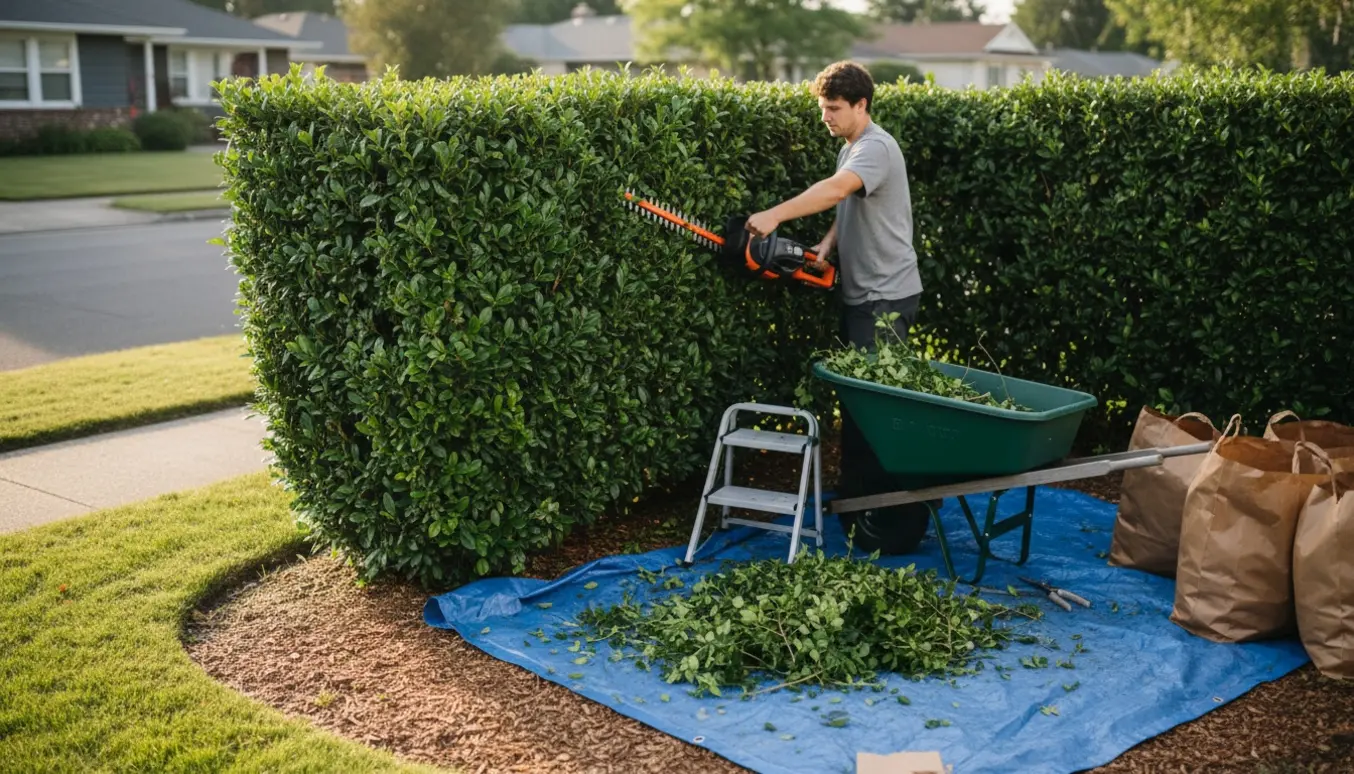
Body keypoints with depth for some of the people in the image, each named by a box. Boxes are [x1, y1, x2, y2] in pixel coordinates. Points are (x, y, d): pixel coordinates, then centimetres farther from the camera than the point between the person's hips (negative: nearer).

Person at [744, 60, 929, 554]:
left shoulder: (876, 148, -17)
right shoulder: (849, 149, 15)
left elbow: (834, 191, -35)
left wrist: (774, 216, -43)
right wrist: (828, 244, -2)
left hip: (886, 297, -10)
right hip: (857, 293, 10)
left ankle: (899, 521, -3)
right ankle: (856, 499, 26)